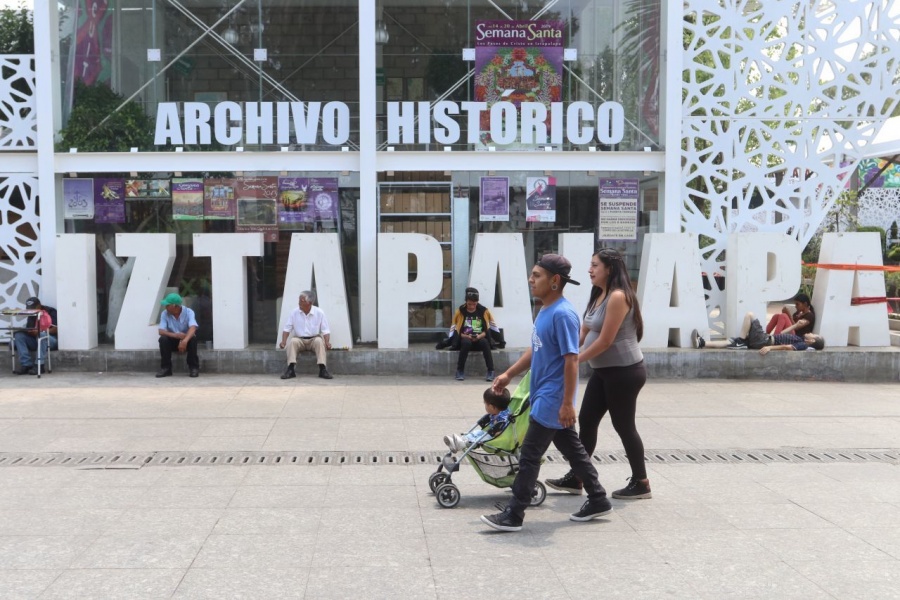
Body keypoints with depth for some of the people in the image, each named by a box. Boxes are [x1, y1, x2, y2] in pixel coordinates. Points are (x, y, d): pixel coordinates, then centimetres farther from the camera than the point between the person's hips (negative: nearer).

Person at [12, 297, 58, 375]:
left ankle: (39, 365, -37)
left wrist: (39, 332, -26)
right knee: (18, 335, -17)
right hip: (35, 341, 6)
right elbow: (29, 330, 6)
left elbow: (56, 329, -15)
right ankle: (26, 365, -28)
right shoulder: (32, 315, 12)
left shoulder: (50, 311, -4)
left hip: (51, 340, -6)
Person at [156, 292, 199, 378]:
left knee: (193, 338, -34)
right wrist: (176, 335, -40)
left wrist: (185, 341, -55)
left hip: (186, 340, -2)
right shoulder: (164, 314, -12)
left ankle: (193, 367, -21)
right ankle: (165, 368, -20)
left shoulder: (189, 312, -19)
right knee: (163, 339, -28)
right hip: (173, 341, 2)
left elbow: (192, 328, -35)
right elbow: (161, 331, -21)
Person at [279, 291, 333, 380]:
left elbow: (325, 331, -5)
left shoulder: (319, 312, -5)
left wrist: (327, 342, -23)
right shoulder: (294, 312, -2)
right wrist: (283, 341, -16)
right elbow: (287, 329, 2)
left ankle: (323, 370, -36)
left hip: (314, 339, -1)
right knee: (293, 341, -31)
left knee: (319, 341, -33)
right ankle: (290, 369, -33)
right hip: (299, 340, 1)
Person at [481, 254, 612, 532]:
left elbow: (572, 360, -22)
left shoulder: (563, 314, -21)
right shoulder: (545, 311, 9)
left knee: (529, 455, -4)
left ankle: (513, 515, 3)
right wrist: (509, 374, 20)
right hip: (545, 395, 10)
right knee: (572, 449, 17)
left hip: (553, 398, -10)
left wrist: (567, 403, -23)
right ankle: (598, 500, 29)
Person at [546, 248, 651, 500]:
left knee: (623, 426, 0)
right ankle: (576, 478, 18)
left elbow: (605, 341, -21)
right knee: (586, 420, 9)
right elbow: (583, 333, 14)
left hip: (624, 372, -9)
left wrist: (574, 361, -14)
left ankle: (641, 483, 15)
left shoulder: (618, 297, -19)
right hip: (603, 371, 9)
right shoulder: (598, 296, 11)